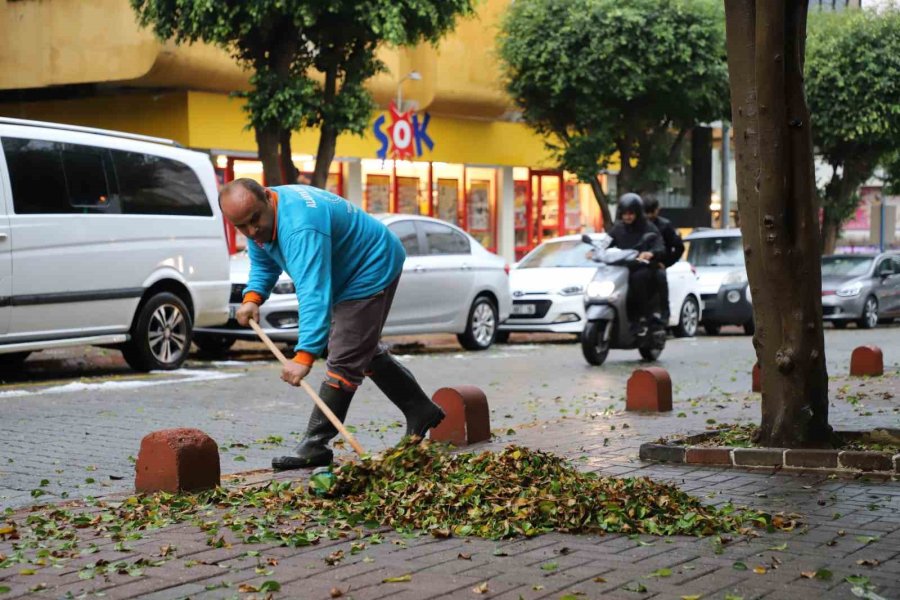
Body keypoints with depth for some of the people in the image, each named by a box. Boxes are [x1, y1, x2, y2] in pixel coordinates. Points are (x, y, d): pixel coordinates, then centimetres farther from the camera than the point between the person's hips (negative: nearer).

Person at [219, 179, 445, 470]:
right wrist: (253, 297, -13)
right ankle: (421, 412, 33)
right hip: (347, 275, 11)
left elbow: (314, 293, -48)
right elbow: (262, 263, 8)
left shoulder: (300, 226, -40)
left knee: (344, 361, -13)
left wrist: (305, 355, -55)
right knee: (365, 351, 22)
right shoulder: (260, 219, -8)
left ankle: (315, 446, -10)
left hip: (373, 270, -11)